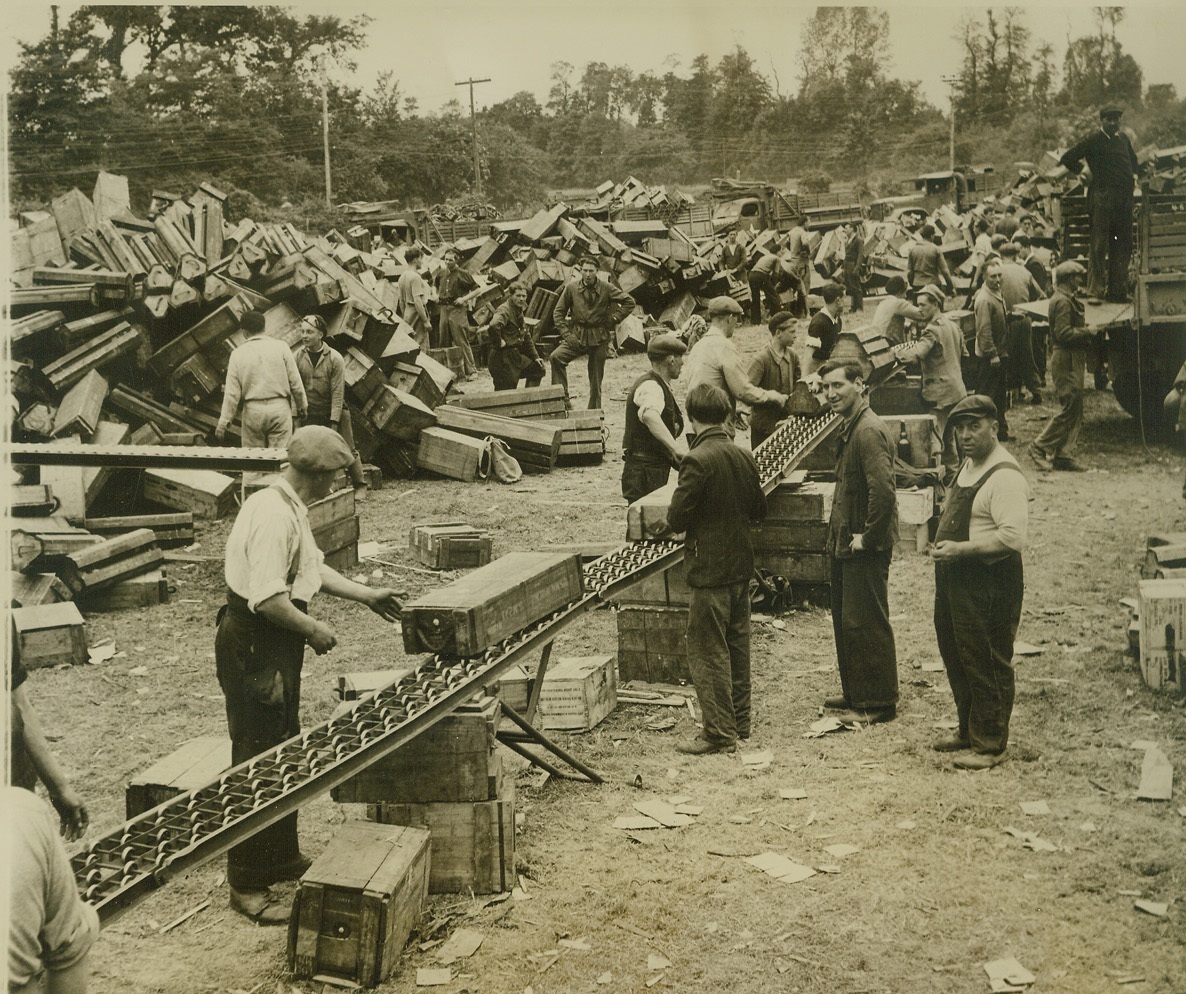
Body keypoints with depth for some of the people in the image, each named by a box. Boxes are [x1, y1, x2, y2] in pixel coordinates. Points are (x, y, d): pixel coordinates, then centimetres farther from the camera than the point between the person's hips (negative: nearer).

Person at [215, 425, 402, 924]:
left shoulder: (292, 509, 10)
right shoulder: (273, 515, -24)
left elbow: (311, 567, 24)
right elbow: (268, 598, -29)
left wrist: (366, 595, 24)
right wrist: (314, 630, -15)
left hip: (276, 646, 11)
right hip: (254, 647, -11)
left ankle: (283, 858, 36)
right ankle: (247, 885, 7)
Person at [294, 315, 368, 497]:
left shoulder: (335, 359, -12)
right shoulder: (298, 357, -4)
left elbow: (338, 393, -12)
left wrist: (334, 422, -16)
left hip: (335, 414, -2)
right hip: (310, 415, 2)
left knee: (347, 450, 1)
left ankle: (360, 485, 16)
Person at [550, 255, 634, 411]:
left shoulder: (606, 288, -4)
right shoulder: (571, 288, -2)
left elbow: (629, 302, 3)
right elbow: (558, 312, 3)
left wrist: (614, 318, -4)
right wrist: (566, 334, -8)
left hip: (599, 338, 0)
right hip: (577, 336, 0)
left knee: (596, 379, 5)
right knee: (556, 357, -25)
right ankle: (562, 398, -19)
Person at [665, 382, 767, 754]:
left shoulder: (698, 461, -19)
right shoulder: (744, 456, 3)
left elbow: (676, 517, -17)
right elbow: (759, 509, 13)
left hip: (710, 570, -7)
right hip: (741, 564, 7)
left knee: (708, 653, 0)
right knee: (737, 645, 17)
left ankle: (719, 734, 4)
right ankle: (740, 720, 27)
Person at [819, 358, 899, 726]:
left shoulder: (869, 430, -20)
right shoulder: (850, 428, 13)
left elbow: (883, 492, -29)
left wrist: (868, 537, -20)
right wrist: (840, 536, 16)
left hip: (865, 549, -10)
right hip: (846, 543, 10)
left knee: (866, 623, -2)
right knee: (845, 620, 17)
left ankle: (878, 703, 8)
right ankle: (854, 693, 29)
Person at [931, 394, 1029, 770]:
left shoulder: (1005, 477, -19)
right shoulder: (968, 465, 12)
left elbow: (1012, 537, -27)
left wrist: (960, 549, -24)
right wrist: (943, 545, 12)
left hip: (989, 584, -10)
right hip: (955, 580, 10)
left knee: (987, 665, 1)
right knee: (956, 659, 19)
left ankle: (990, 745, 13)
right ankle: (968, 732, 35)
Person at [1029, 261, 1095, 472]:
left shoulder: (1069, 300, 20)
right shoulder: (1062, 301, -14)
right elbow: (1064, 333, -21)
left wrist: (1086, 330, 5)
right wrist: (1088, 332, -13)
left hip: (1072, 360, 11)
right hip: (1066, 360, -11)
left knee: (1074, 410, 9)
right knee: (1070, 408, -10)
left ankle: (1061, 455, 10)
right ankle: (1039, 447, -5)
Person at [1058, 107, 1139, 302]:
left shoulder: (1123, 138, 16)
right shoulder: (1094, 140, -4)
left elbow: (1132, 159, 35)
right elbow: (1067, 159, -6)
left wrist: (1133, 174, 19)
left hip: (1124, 198, 7)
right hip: (1102, 197, -7)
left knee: (1124, 244, 7)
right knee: (1099, 243, -8)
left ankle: (1118, 290, 14)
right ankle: (1095, 289, -5)